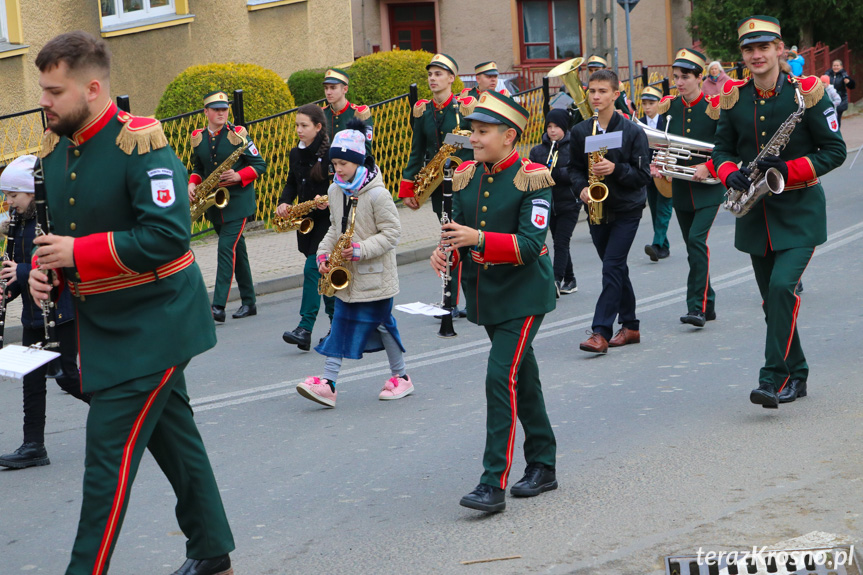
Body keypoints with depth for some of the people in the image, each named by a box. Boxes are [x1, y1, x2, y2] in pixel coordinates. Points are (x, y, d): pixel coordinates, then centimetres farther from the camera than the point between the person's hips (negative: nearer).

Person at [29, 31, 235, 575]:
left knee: (110, 444, -11)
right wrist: (44, 266, -4)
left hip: (154, 324, -8)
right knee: (171, 434, 19)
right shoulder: (55, 149, 5)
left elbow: (169, 235, -27)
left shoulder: (140, 143, -20)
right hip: (103, 322, 8)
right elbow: (62, 228, 18)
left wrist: (78, 253, -25)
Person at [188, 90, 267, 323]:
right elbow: (198, 168, 20)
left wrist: (238, 176, -20)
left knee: (226, 247, -16)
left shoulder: (238, 134, -7)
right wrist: (192, 184, -1)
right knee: (237, 250, 13)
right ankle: (248, 303, 22)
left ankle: (218, 306, -20)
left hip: (238, 201, -5)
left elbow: (260, 164, -5)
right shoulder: (197, 138, 6)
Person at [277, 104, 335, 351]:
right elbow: (292, 183, 18)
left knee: (312, 268, -15)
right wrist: (284, 202, 0)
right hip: (305, 219, 7)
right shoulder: (295, 154, 10)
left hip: (327, 219, -7)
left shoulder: (331, 153, -12)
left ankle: (305, 329, -18)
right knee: (324, 273, 12)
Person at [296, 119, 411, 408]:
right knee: (340, 323, 2)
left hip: (374, 274, -6)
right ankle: (328, 383, -3)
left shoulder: (377, 194, -16)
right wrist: (324, 253, 1)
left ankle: (401, 377, 22)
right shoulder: (335, 191, 6)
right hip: (346, 275, 6)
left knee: (382, 323, 5)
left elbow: (391, 232, -15)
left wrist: (362, 250, -24)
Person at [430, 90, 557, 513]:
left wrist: (478, 239, -31)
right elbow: (460, 230, 12)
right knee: (522, 379, 17)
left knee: (502, 378, -16)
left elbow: (531, 243, -21)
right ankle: (543, 467, 30)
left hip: (524, 295, -7)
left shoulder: (532, 179, -14)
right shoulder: (466, 176, 5)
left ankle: (494, 484, -15)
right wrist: (447, 250, -11)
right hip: (486, 295, 7)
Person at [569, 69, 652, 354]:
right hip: (597, 209, 5)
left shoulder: (632, 131, -8)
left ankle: (601, 332, -14)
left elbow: (643, 174, -8)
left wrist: (615, 169, -23)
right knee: (616, 268, 12)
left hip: (626, 210, -4)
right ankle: (630, 326, 23)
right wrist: (582, 188, -10)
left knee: (612, 268, -12)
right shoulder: (579, 132, 3)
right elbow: (574, 168, 11)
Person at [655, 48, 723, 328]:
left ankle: (697, 307, -18)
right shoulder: (668, 106, 4)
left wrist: (709, 168, -20)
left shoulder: (714, 106, -9)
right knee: (693, 247, 10)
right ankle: (707, 304, 22)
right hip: (681, 188, 5)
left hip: (708, 187, -5)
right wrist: (655, 165, -7)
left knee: (697, 239, -18)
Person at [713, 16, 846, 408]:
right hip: (755, 212, 5)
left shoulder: (807, 93, -9)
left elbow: (836, 150, -6)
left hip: (799, 212, -5)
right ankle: (796, 375, 25)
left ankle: (773, 378, -17)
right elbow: (723, 149, 11)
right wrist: (731, 174, -12)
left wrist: (789, 170, -19)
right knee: (771, 298, 10)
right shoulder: (733, 98, 3)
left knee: (782, 286, -21)